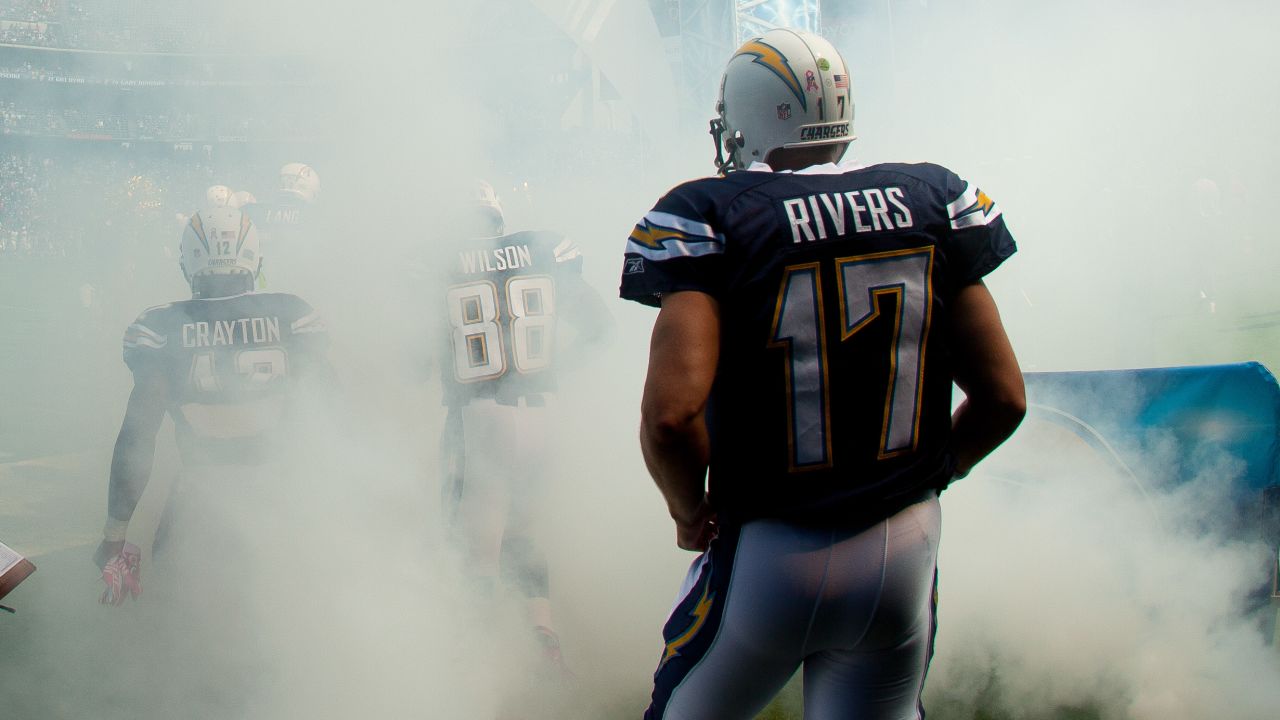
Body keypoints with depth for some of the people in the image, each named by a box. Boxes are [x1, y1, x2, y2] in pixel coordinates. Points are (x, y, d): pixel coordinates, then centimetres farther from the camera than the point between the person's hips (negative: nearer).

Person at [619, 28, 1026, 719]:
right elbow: (1002, 397, 2)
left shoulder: (712, 219, -11)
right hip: (907, 551, 3)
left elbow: (671, 411, -23)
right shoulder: (932, 200, 1)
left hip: (770, 558, -3)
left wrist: (690, 511, -4)